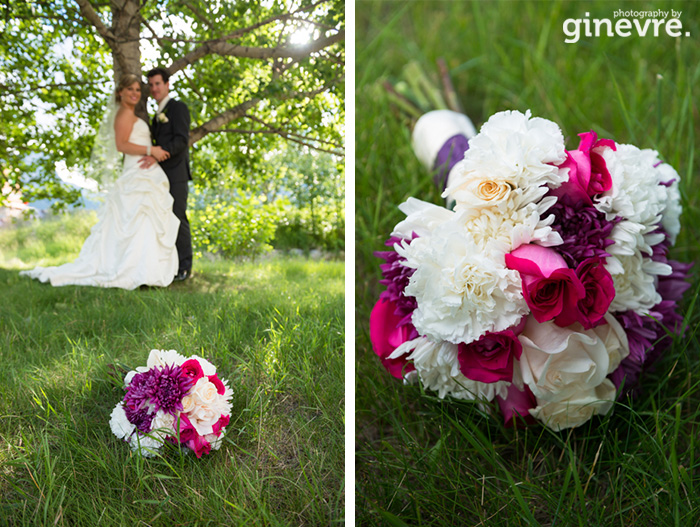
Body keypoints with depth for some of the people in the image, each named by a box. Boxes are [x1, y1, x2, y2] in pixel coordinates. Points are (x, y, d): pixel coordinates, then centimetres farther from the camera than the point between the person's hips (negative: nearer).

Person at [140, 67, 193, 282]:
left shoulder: (178, 107, -2)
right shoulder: (158, 115, 25)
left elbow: (182, 140, -14)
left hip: (175, 172, -8)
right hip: (161, 173, 8)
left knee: (178, 218, -9)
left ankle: (184, 267, -4)